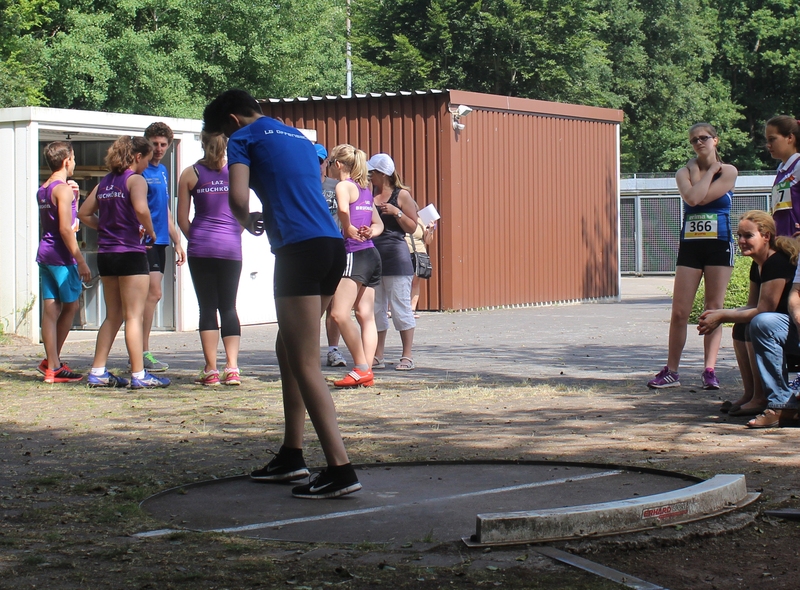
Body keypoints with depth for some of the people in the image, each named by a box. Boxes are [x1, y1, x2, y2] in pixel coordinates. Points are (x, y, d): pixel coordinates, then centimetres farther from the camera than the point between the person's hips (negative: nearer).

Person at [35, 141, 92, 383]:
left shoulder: (42, 190, 14)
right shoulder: (63, 189, -12)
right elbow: (65, 229, -18)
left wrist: (73, 197, 17)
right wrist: (80, 261, -17)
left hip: (44, 253, 8)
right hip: (61, 256, -8)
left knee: (50, 309, 6)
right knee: (71, 306, 1)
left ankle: (52, 365, 8)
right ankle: (52, 362, 2)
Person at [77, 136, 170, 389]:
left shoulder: (105, 182, 13)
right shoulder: (135, 179, -8)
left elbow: (84, 213, 17)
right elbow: (140, 208, -27)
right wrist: (150, 231, -11)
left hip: (105, 254, 7)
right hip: (130, 254, -7)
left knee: (113, 316, 14)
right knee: (134, 316, -3)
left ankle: (97, 372, 13)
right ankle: (139, 375, -3)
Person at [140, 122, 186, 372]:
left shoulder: (163, 171, 17)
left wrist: (176, 241, 22)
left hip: (160, 241, 8)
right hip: (145, 241, -8)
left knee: (151, 295, 8)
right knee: (153, 293, -13)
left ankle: (139, 352, 12)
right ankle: (143, 353, -11)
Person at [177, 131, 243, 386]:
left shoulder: (190, 174, 1)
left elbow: (182, 218, 3)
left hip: (201, 247, -1)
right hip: (230, 247, 1)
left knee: (207, 307, 3)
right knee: (229, 307, 8)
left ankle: (211, 370, 0)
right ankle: (232, 368, -2)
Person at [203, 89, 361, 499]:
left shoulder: (244, 138, 4)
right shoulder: (300, 138, 26)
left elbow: (238, 198, -9)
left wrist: (245, 223, 10)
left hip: (299, 249, -8)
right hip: (333, 245, 8)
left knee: (305, 364, -8)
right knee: (289, 350, 21)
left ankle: (340, 469, -15)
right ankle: (291, 455, 25)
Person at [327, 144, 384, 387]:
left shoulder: (344, 186, -7)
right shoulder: (364, 189, 19)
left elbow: (343, 209, -29)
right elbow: (378, 224, 22)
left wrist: (349, 229, -13)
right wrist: (369, 233, 2)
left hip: (356, 255, -10)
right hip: (372, 255, 10)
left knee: (339, 313, -13)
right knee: (366, 315, 8)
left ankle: (361, 368, -15)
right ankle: (367, 371, 7)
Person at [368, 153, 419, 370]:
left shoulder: (401, 195, -2)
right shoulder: (369, 194, 10)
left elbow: (412, 227, -3)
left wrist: (396, 212, -15)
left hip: (395, 255, -5)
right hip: (372, 254, 5)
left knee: (400, 306, -4)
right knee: (375, 308, 8)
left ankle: (407, 356, 2)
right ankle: (377, 357, 13)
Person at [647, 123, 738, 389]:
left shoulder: (728, 172, 1)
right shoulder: (684, 173, 7)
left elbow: (702, 198, -14)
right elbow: (692, 197, -15)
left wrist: (709, 169, -2)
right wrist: (709, 171, -3)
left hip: (719, 246, -2)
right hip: (690, 246, 2)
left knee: (714, 311, 0)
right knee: (679, 312, -2)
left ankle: (710, 370, 3)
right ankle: (671, 372, 3)